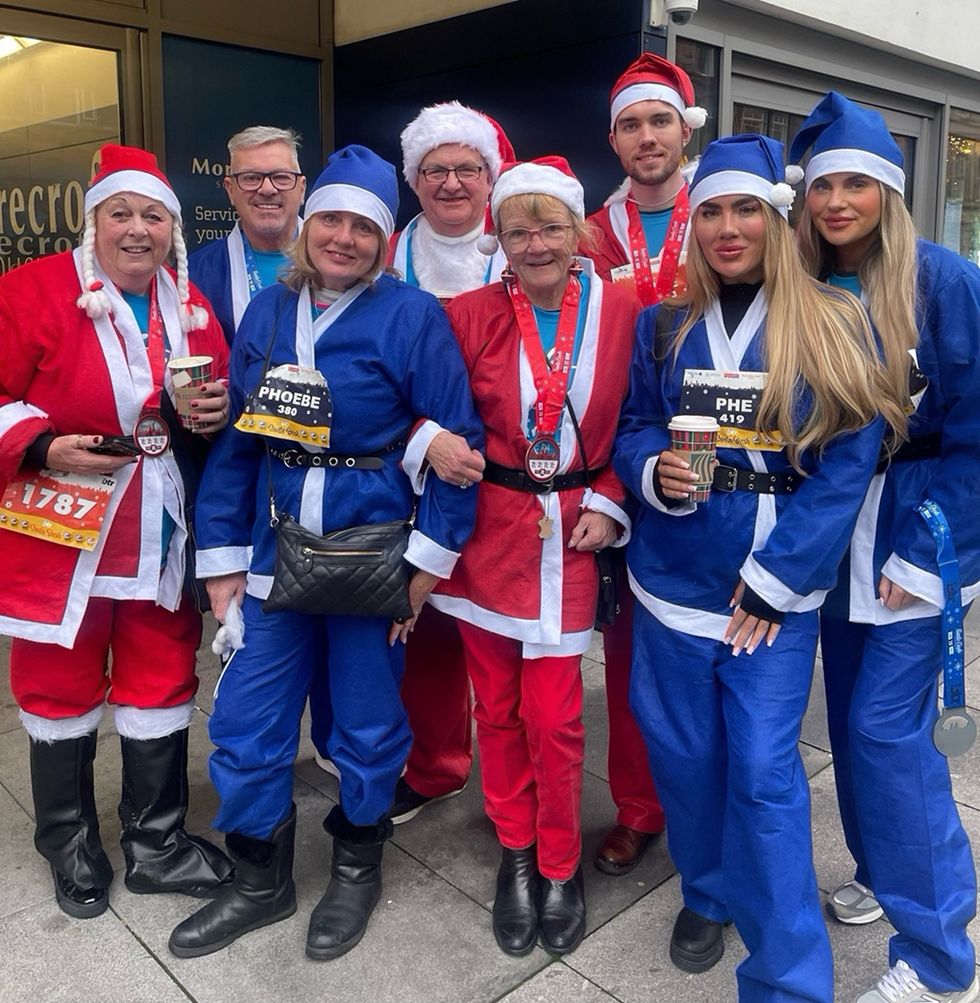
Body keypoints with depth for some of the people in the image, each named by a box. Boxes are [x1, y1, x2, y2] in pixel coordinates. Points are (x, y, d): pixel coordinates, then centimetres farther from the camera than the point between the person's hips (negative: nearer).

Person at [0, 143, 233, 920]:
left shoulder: (193, 307, 7)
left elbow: (218, 399, 16)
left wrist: (219, 411, -6)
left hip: (162, 533, 4)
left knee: (162, 684, 11)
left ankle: (158, 843, 28)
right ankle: (71, 849, 31)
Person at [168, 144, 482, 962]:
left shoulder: (412, 316, -8)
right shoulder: (266, 312, 6)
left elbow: (457, 439, -10)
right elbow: (234, 437, 7)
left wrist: (430, 555, -14)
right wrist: (222, 554, 4)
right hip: (275, 550, 5)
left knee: (368, 724, 12)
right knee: (245, 724, 9)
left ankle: (357, 870, 37)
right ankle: (261, 880, 33)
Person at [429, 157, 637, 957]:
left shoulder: (622, 314, -2)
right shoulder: (470, 315, -3)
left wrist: (607, 505, -4)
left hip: (569, 534, -1)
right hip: (485, 531, 1)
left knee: (554, 717, 2)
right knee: (497, 707, 11)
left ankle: (560, 866, 25)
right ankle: (516, 853, 32)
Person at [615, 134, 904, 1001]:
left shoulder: (835, 327, -4)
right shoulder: (662, 326, 6)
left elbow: (848, 466, -8)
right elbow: (631, 430, 10)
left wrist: (773, 578, -13)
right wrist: (654, 471, -15)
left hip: (777, 588, -3)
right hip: (672, 578, 3)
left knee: (764, 773, -2)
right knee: (684, 753, 14)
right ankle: (707, 894, 40)